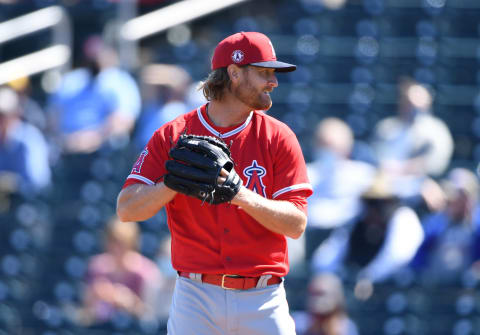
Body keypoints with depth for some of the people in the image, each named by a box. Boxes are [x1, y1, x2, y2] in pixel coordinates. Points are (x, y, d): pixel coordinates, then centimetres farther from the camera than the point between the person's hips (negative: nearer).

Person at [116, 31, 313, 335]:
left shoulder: (278, 137, 3)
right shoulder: (172, 136, 3)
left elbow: (297, 224, -5)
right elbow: (126, 209, -4)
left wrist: (241, 195, -20)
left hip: (263, 300, 1)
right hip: (196, 298, -1)